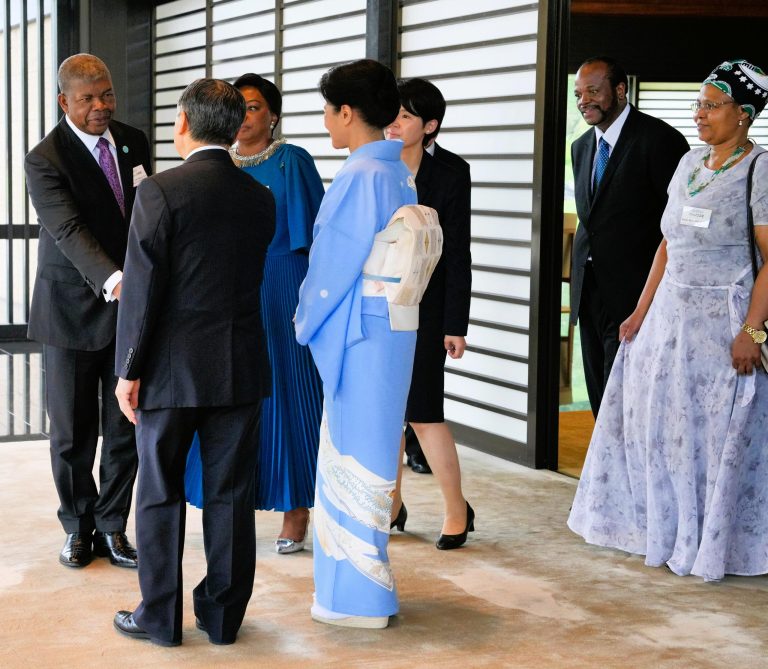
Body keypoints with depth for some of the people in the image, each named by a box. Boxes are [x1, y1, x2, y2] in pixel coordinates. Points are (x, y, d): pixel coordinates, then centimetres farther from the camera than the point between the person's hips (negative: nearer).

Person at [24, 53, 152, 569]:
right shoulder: (45, 160, -13)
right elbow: (69, 232, -25)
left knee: (126, 427, 4)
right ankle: (79, 528, 23)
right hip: (74, 309, -4)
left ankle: (112, 526, 18)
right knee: (73, 431, 6)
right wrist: (111, 280, -40)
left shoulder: (134, 142, 6)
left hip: (132, 304, 4)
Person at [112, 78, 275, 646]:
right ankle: (224, 614, 17)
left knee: (161, 492, 8)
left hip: (173, 367, -4)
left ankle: (160, 616, 15)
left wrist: (130, 369, -7)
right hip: (242, 366, 4)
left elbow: (142, 290, -14)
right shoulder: (261, 198, 3)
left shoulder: (159, 193, -12)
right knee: (230, 494, 10)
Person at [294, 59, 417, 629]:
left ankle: (359, 595, 6)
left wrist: (306, 321, -1)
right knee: (368, 448, 16)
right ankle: (363, 581, 26)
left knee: (355, 453, -1)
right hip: (392, 326, 9)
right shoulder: (400, 172, 10)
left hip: (359, 332, -9)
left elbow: (336, 262, -17)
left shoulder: (359, 176, -17)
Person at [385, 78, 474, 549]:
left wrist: (455, 325, -9)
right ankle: (391, 506, 22)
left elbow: (457, 258, -5)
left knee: (423, 413, -4)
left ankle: (457, 509, 11)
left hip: (422, 308, -4)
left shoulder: (449, 181, -5)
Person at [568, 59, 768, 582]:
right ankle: (665, 530, 27)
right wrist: (642, 310, 11)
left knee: (716, 431, 1)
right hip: (670, 314, 7)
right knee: (656, 420, 11)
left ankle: (711, 543, 15)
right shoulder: (690, 163, 12)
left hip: (724, 322, -7)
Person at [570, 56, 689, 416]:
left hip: (633, 292, -8)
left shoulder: (660, 139, -10)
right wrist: (580, 276, 16)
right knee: (600, 397, 12)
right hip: (590, 291, 8)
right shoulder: (581, 146, 14)